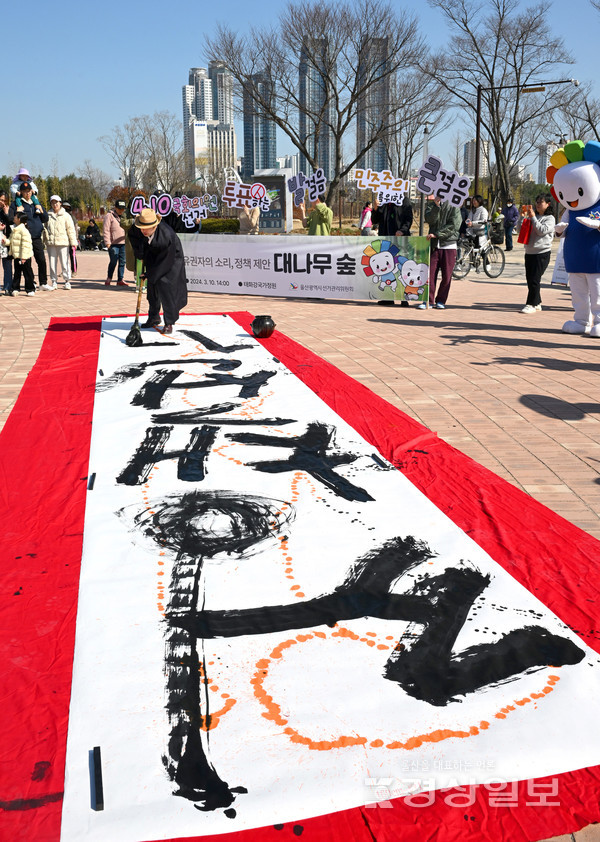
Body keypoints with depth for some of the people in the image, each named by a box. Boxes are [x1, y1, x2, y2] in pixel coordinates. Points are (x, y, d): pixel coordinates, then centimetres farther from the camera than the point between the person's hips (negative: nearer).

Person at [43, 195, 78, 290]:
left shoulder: (66, 215, 6)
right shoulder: (48, 215, 13)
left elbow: (70, 229, 4)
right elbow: (45, 228, 20)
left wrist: (73, 242, -2)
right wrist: (44, 240, 14)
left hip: (63, 243, -3)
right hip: (51, 243, 3)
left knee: (65, 262, -2)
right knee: (52, 263, 5)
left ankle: (67, 281, 6)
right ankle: (54, 282, 11)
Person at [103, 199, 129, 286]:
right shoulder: (109, 216, -3)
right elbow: (106, 230, -8)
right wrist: (107, 242, -14)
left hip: (123, 243, 6)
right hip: (113, 244, -6)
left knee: (122, 262, 6)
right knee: (113, 262, -6)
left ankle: (120, 280, 12)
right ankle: (108, 279, 8)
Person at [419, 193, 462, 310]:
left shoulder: (453, 207, 4)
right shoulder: (431, 205, 13)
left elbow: (453, 226, -9)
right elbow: (429, 220, -5)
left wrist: (436, 234, -14)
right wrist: (437, 206, -16)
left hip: (449, 245, -1)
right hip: (434, 245, 2)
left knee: (446, 276, 0)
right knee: (430, 273, -5)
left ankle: (441, 301, 12)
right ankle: (429, 300, 3)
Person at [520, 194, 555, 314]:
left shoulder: (550, 218, -1)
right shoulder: (531, 216, 14)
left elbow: (542, 230, -16)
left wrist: (533, 217, -14)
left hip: (542, 253, -6)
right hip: (529, 252, 6)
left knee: (535, 280, -10)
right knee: (529, 279, 8)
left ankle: (532, 304, -5)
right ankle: (537, 303, 18)